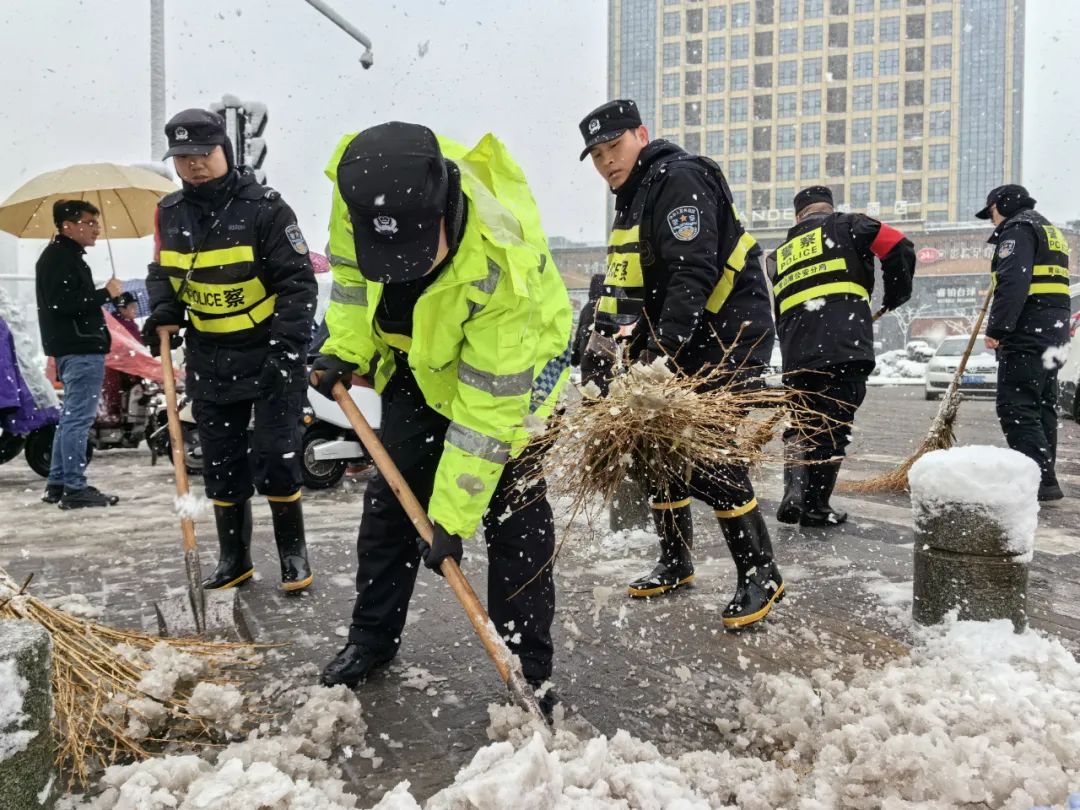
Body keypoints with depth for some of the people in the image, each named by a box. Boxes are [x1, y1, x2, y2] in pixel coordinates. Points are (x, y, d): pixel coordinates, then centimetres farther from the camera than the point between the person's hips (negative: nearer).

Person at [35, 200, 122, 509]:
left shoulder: (67, 255, 19)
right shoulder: (60, 257, -12)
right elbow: (62, 303, -23)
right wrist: (106, 293, -16)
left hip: (75, 348, 11)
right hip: (80, 349, -11)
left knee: (71, 416, 15)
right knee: (78, 418, -8)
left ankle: (57, 483, 22)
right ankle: (75, 488, -5)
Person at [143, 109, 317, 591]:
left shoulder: (264, 207, -13)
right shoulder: (170, 213, 4)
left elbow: (297, 281, -16)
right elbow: (162, 273, 17)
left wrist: (286, 346, -24)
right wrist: (163, 311, -4)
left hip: (270, 354, -5)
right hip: (209, 360, 6)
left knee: (275, 458, -4)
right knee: (221, 463, 11)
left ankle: (292, 551, 15)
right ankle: (234, 558, 25)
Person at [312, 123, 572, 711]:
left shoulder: (502, 261, -42)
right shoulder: (363, 182, -28)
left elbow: (488, 405, -35)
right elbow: (351, 268, -2)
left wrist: (453, 517, -31)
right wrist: (347, 347, -13)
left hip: (512, 362, -5)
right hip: (418, 359, 5)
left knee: (514, 509, -10)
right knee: (391, 496, 10)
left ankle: (529, 671, 5)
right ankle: (372, 636, 28)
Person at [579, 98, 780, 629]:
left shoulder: (677, 179, -15)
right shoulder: (632, 200, 17)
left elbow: (695, 273, -26)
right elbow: (626, 286, 19)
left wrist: (662, 347, -31)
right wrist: (605, 340, 8)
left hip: (729, 336, -10)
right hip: (677, 344, 10)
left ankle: (760, 574, 0)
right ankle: (675, 562, 27)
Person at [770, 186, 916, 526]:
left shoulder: (780, 254, 25)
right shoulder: (845, 226, 12)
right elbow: (898, 246, -1)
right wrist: (897, 293, 12)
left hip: (796, 356, 4)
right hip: (845, 349, -4)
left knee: (801, 425, 19)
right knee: (832, 428, 4)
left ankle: (794, 491, 2)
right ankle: (815, 507, 9)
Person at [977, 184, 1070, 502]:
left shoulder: (1018, 228, -5)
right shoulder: (1051, 232, 27)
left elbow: (1013, 282, -20)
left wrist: (997, 328, -22)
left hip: (1027, 333, -10)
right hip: (1054, 333, 10)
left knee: (1016, 407, -11)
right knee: (1042, 406, 12)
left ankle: (1039, 479, -16)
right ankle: (1045, 480, 15)